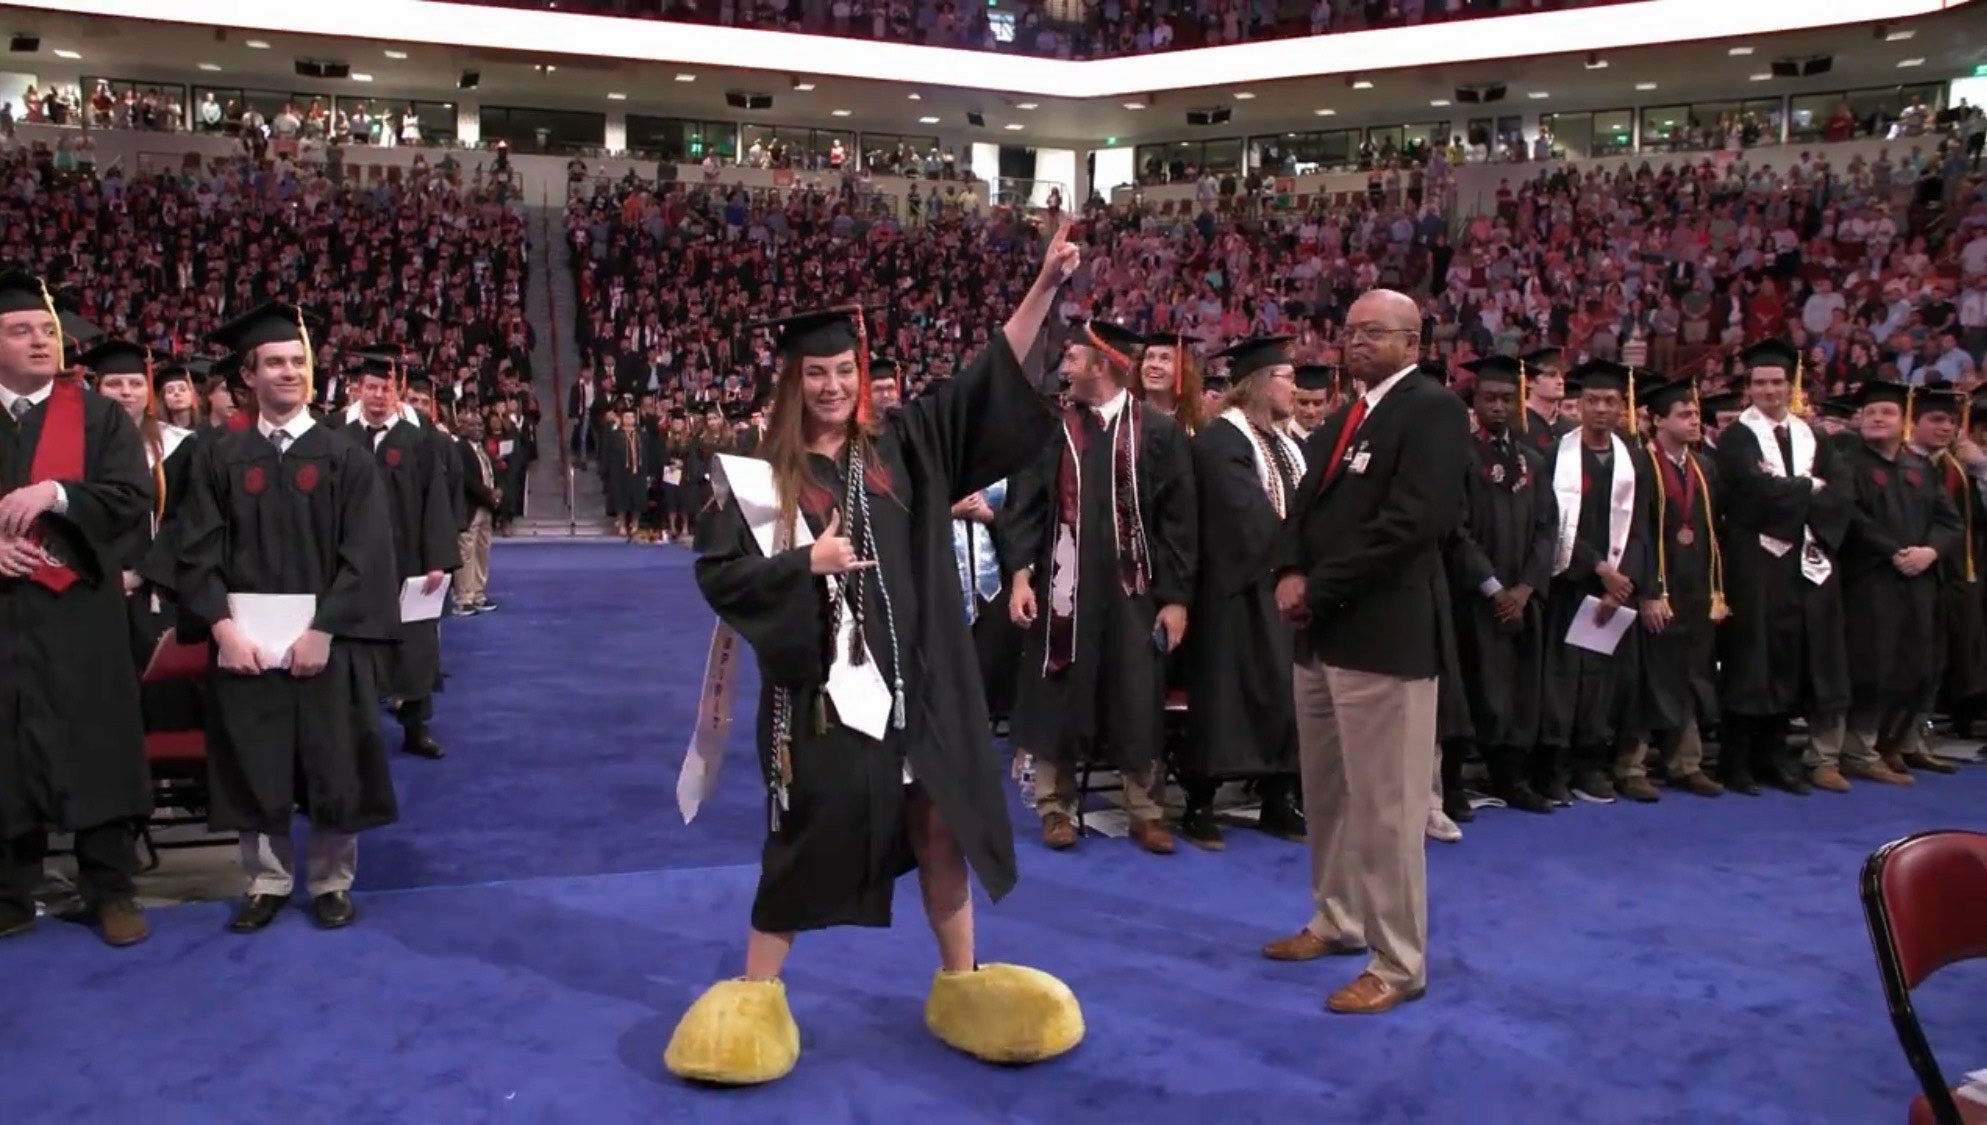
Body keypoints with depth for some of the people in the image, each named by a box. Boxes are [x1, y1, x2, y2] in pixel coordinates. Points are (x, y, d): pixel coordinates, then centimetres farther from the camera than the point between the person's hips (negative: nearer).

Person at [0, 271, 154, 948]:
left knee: (96, 749, 0)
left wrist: (55, 493, -20)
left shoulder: (99, 418, 5)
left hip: (77, 613, -2)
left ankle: (110, 892, 9)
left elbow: (135, 499, -7)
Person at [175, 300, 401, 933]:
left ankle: (332, 884, 21)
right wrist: (223, 627, -13)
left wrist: (322, 631, -15)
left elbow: (366, 555, -6)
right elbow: (199, 552, 0)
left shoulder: (346, 457, 0)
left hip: (328, 641, -1)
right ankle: (267, 883, 23)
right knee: (255, 770, 8)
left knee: (333, 768, 6)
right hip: (245, 639, 1)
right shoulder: (219, 458, 5)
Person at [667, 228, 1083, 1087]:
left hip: (912, 676, 3)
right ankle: (754, 994, 23)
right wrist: (805, 561, -17)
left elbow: (989, 382, 0)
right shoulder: (759, 474, -4)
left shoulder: (901, 445, 3)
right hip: (820, 683, -3)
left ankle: (960, 982, 29)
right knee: (809, 834, 5)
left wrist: (1045, 286, -7)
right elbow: (716, 572, -6)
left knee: (939, 825, 11)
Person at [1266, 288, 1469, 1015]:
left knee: (1385, 804, -3)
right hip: (1324, 630, 9)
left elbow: (1412, 520, -19)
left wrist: (1317, 588, -16)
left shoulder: (1433, 409, -9)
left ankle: (1398, 964, 8)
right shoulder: (1345, 418, 19)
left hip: (1384, 631, -9)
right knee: (1326, 793, 17)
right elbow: (1308, 503, 18)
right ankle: (1338, 921, 32)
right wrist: (1289, 572, -3)